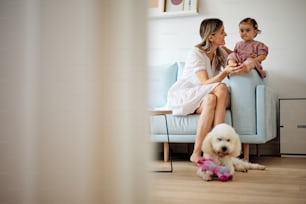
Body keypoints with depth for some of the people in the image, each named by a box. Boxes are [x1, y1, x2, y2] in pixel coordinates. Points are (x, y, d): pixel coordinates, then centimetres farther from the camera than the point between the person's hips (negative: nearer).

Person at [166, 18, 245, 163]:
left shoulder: (220, 52, 3)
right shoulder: (195, 53, -17)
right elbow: (205, 83, -24)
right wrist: (225, 72, -39)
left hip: (202, 96, 6)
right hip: (182, 96, -5)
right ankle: (196, 153, -34)